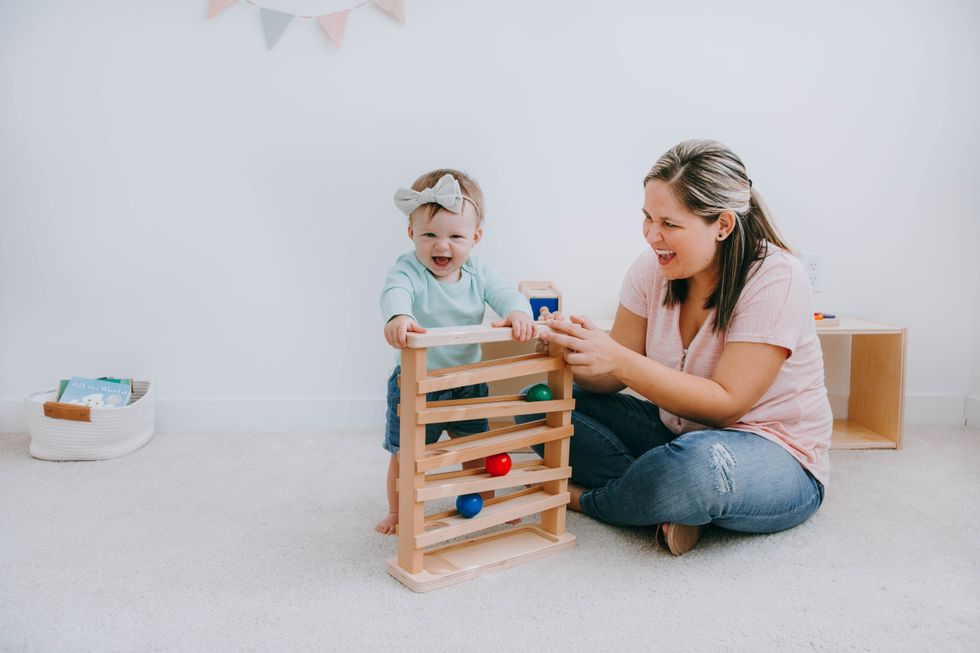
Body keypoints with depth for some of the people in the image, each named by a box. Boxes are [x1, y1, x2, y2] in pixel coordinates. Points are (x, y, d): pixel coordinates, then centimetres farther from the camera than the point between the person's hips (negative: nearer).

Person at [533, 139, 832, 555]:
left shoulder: (775, 280, -20)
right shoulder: (652, 269, -4)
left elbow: (725, 404, -23)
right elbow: (610, 380, -3)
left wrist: (618, 359, -32)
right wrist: (574, 347, -26)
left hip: (778, 461, -6)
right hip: (677, 434, 6)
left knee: (697, 462, -41)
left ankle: (582, 499, -9)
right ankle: (676, 507, -17)